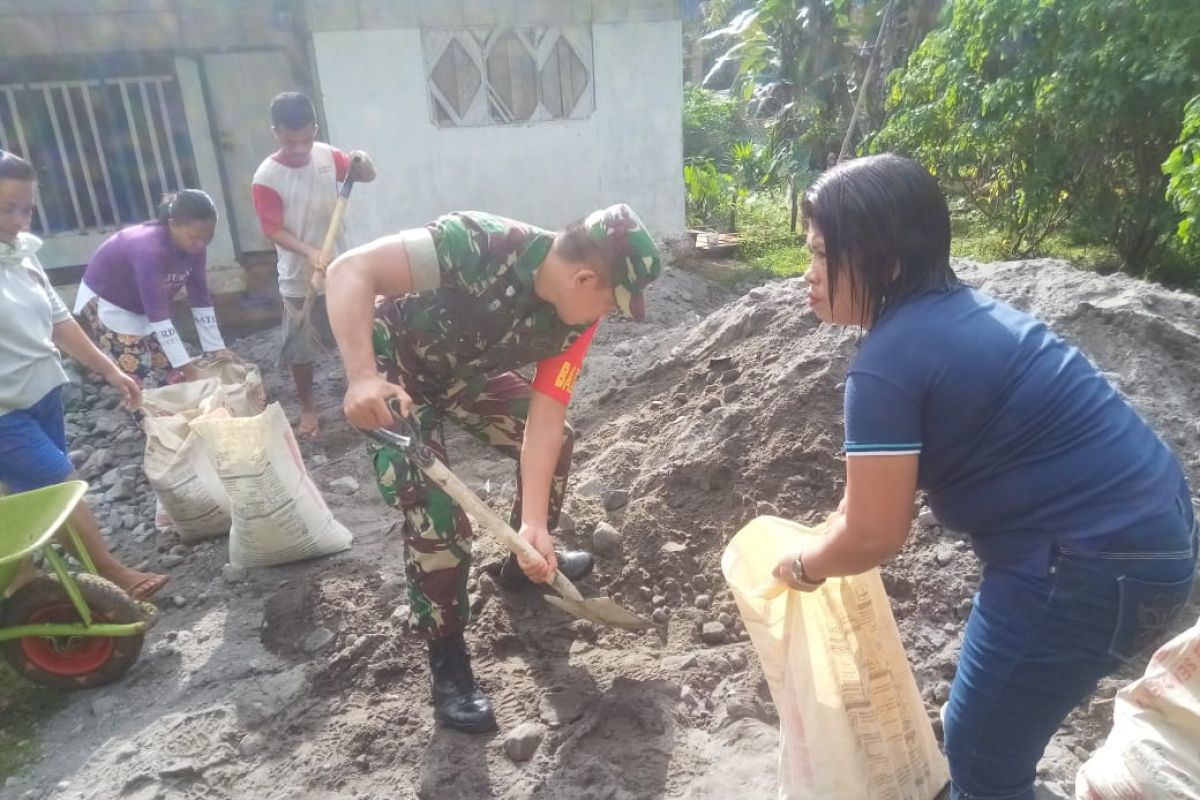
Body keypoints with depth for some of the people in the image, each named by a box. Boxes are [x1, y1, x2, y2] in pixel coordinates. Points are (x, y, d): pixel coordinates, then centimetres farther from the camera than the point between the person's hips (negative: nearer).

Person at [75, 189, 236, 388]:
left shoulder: (193, 246, -15)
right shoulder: (150, 250, -37)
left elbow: (201, 299, -9)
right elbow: (157, 314, -38)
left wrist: (216, 348, -14)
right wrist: (186, 368, -40)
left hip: (142, 306, 7)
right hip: (105, 303, -7)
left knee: (168, 371, 1)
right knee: (143, 381, -13)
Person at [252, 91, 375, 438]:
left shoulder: (326, 155, -4)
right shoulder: (266, 178, -16)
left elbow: (367, 176, 8)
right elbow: (274, 230, -16)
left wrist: (363, 162, -16)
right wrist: (309, 252, -33)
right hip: (299, 279, -3)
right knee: (301, 348, 9)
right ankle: (307, 407, 26)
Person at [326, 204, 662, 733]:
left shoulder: (576, 319, -17)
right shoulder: (481, 246, -38)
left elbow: (544, 416, -17)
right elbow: (350, 270, -39)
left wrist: (534, 524, -25)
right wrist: (362, 377, -52)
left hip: (465, 372, 7)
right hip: (396, 371, -6)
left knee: (557, 441, 10)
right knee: (437, 512, -17)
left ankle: (526, 562, 35)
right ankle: (447, 660, 4)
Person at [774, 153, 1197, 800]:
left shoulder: (888, 363, -22)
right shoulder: (953, 312, 7)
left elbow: (874, 537, -16)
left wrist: (804, 566, 2)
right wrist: (828, 538, 19)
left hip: (1095, 562, -9)